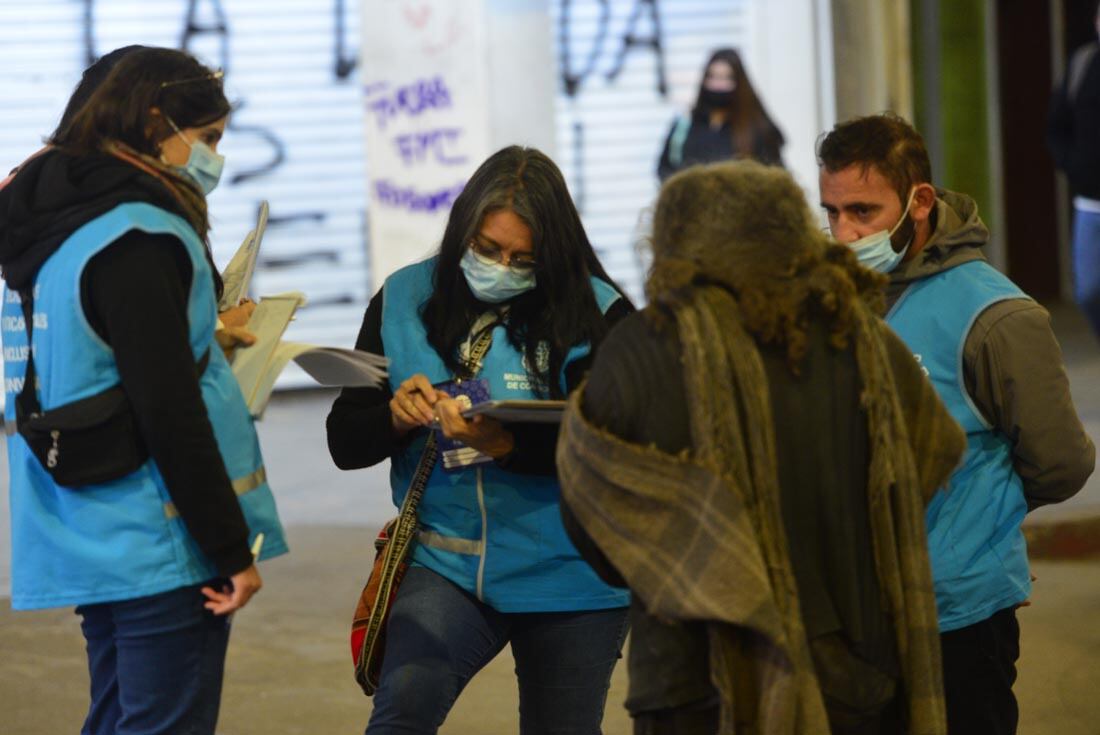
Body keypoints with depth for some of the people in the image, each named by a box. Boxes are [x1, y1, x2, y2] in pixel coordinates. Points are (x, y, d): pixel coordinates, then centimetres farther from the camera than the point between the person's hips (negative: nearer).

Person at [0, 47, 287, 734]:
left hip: (85, 543, 9)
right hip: (160, 549, -9)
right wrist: (231, 549, -16)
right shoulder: (135, 237, -16)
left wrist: (198, 337, 20)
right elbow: (170, 412, -20)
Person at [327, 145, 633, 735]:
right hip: (448, 567, 1)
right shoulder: (404, 301, 2)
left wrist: (505, 446, -30)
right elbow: (344, 443, 4)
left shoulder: (595, 314, -6)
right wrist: (396, 417, -19)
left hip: (567, 576, -1)